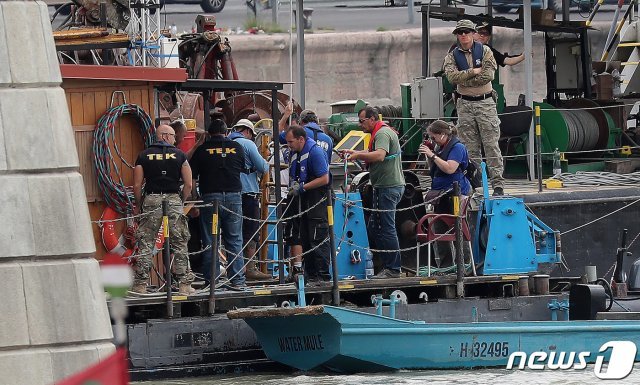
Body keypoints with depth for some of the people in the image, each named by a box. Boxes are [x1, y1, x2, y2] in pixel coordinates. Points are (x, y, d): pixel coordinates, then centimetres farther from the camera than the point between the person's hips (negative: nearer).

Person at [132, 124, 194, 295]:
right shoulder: (179, 155, 3)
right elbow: (188, 185, 0)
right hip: (173, 199, 0)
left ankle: (141, 284, 2)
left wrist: (138, 206, 14)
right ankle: (184, 284, 4)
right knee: (180, 245, 6)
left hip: (151, 200, 0)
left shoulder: (144, 156, 5)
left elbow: (137, 185, 1)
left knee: (145, 244, 4)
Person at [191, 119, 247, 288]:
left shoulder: (202, 150, 1)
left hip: (210, 197, -1)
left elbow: (191, 178, 0)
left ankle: (211, 280, 2)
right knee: (234, 241, 6)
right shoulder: (237, 147, 5)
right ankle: (238, 279, 3)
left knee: (210, 242, 3)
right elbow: (245, 169, 17)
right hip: (233, 197, 1)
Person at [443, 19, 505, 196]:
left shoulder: (485, 51, 2)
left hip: (485, 102, -2)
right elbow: (452, 76, -10)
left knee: (491, 144, -6)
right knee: (470, 147, 3)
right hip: (464, 104, 2)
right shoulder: (452, 56, 8)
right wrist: (473, 72, -13)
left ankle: (498, 184, -8)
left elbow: (488, 75, -12)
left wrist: (463, 80, -9)